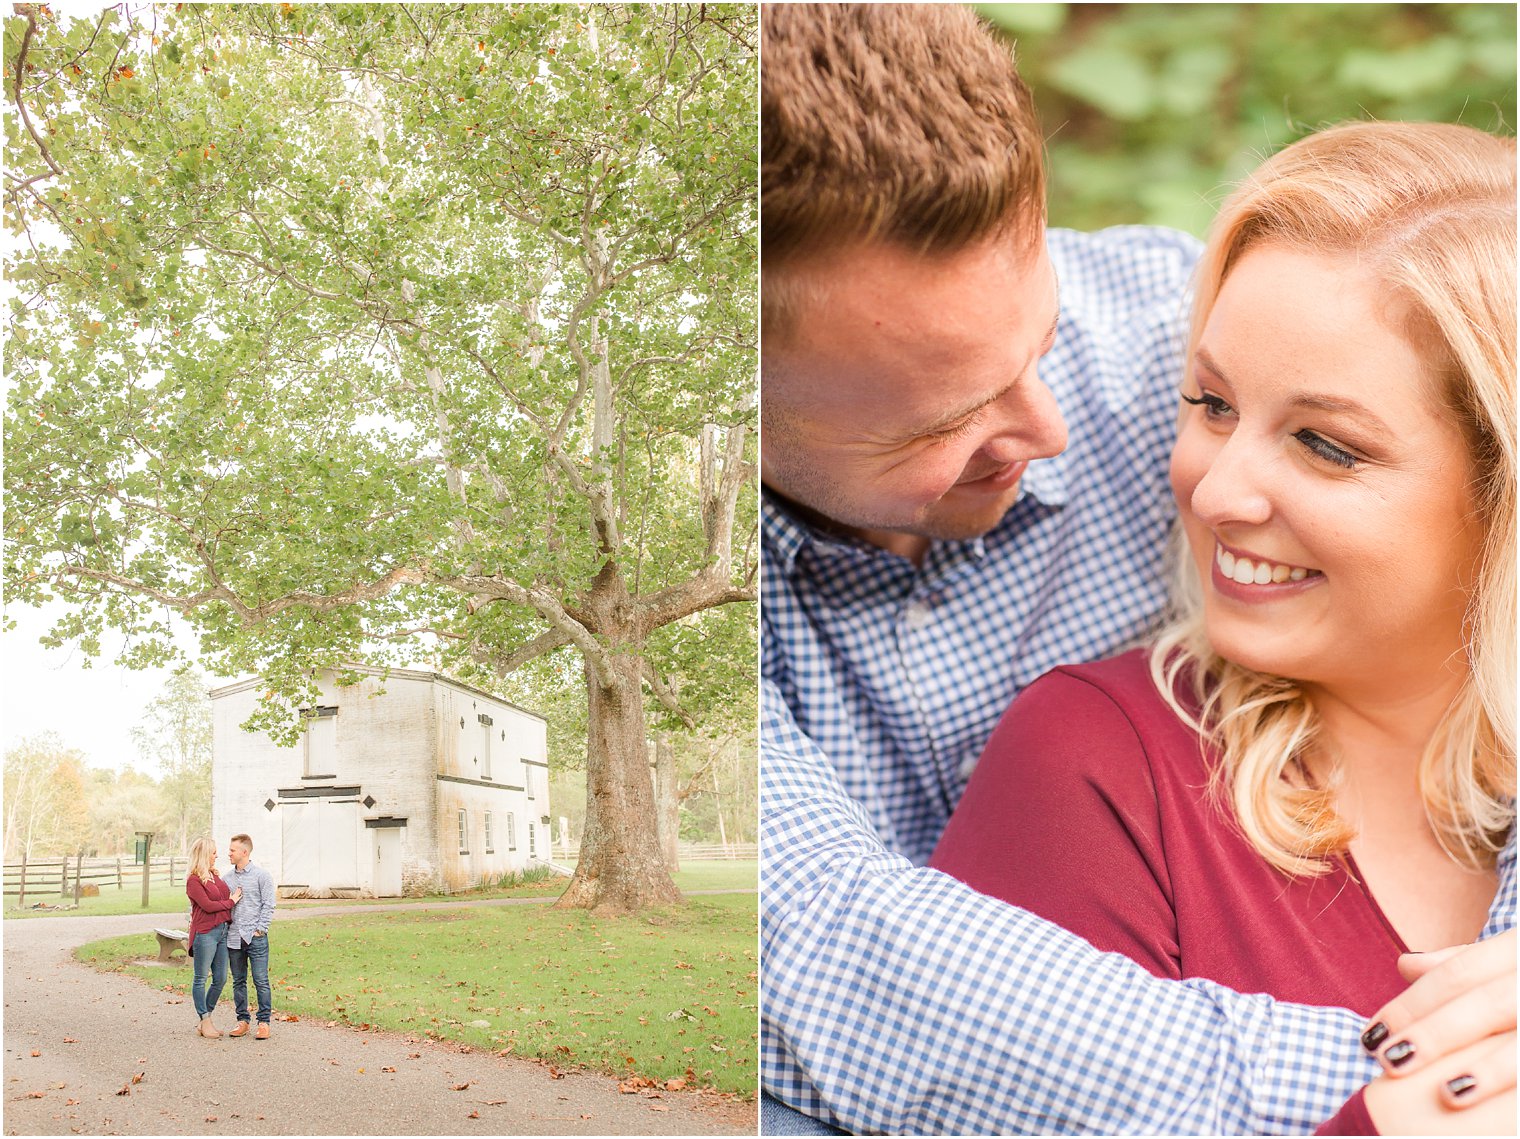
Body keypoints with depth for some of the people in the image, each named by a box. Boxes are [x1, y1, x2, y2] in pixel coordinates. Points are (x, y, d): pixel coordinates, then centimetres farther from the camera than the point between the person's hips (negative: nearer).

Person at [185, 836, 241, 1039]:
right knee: (201, 978, 3)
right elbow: (208, 906, -14)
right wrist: (230, 902, -4)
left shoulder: (215, 875, 15)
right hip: (204, 933, -8)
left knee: (220, 979, 9)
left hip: (222, 931, 8)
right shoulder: (193, 881, -10)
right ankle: (205, 1022, 10)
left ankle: (206, 1020, 21)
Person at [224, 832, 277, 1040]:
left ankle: (264, 1022, 0)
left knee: (261, 981, -5)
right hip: (233, 937, 5)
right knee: (238, 982, 9)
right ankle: (242, 1021, 17)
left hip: (256, 937, -5)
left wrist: (259, 929, -10)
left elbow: (268, 905, -4)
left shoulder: (261, 875, -3)